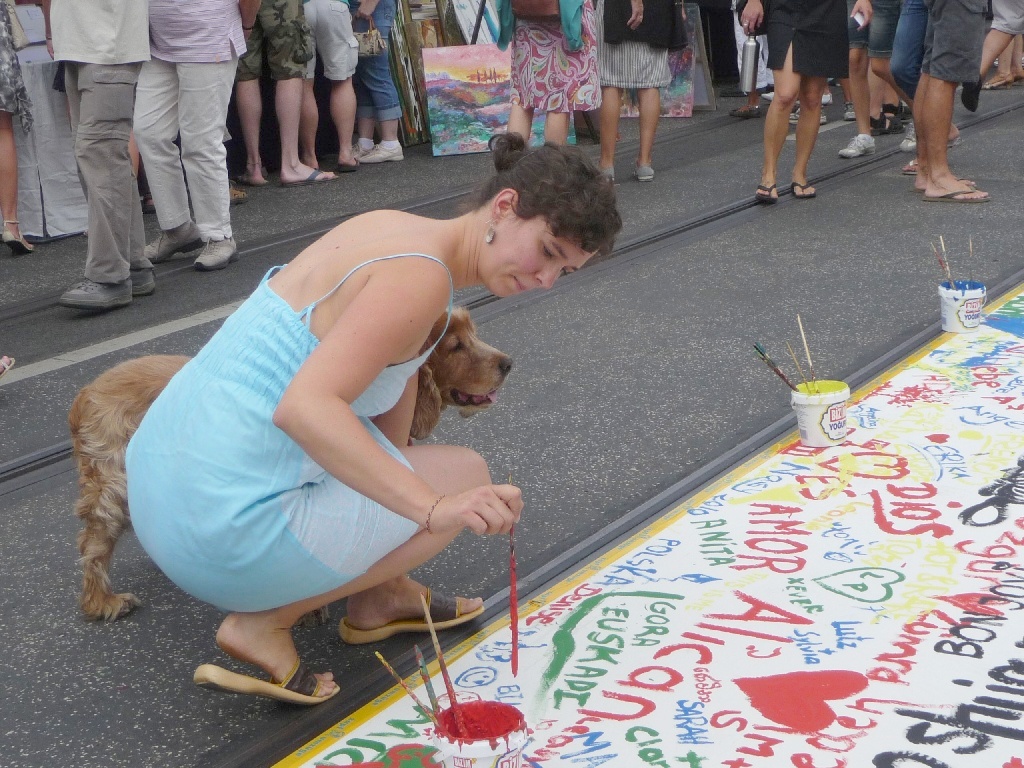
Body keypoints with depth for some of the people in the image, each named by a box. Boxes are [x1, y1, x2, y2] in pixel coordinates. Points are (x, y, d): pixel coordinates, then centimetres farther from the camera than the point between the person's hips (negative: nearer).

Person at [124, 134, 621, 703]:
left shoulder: (394, 229, 10)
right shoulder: (422, 276, -18)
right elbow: (303, 408, -30)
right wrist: (434, 506, -35)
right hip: (226, 535, -9)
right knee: (469, 478, 3)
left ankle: (378, 594, 30)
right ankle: (265, 621, 1)